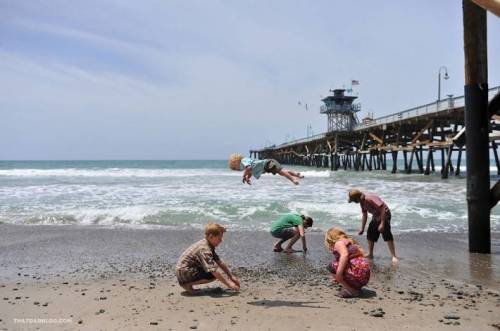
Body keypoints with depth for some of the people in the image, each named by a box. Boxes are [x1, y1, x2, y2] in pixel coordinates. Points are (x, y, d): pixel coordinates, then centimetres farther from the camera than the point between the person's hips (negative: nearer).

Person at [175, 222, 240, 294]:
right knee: (214, 275, -18)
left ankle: (187, 283, 8)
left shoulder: (209, 246, 8)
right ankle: (188, 284, -11)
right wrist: (228, 283, -26)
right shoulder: (205, 249, -24)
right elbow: (213, 270, -30)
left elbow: (220, 263, 10)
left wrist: (232, 276, 7)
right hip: (184, 272, -10)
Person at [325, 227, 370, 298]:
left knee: (331, 266, 4)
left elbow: (345, 255, -23)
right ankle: (356, 288, 13)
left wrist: (338, 273, -25)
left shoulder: (339, 243, 0)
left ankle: (350, 290, -6)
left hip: (356, 275, -9)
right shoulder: (350, 242, 27)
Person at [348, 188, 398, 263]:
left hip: (384, 215, -10)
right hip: (375, 217, 10)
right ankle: (370, 254, 28)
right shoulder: (362, 202, 1)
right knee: (370, 234, 14)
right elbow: (364, 215, 13)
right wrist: (362, 229, 13)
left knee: (387, 235, -15)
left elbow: (383, 208, -31)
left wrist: (382, 223, -33)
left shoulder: (370, 198, -29)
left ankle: (394, 257, -11)